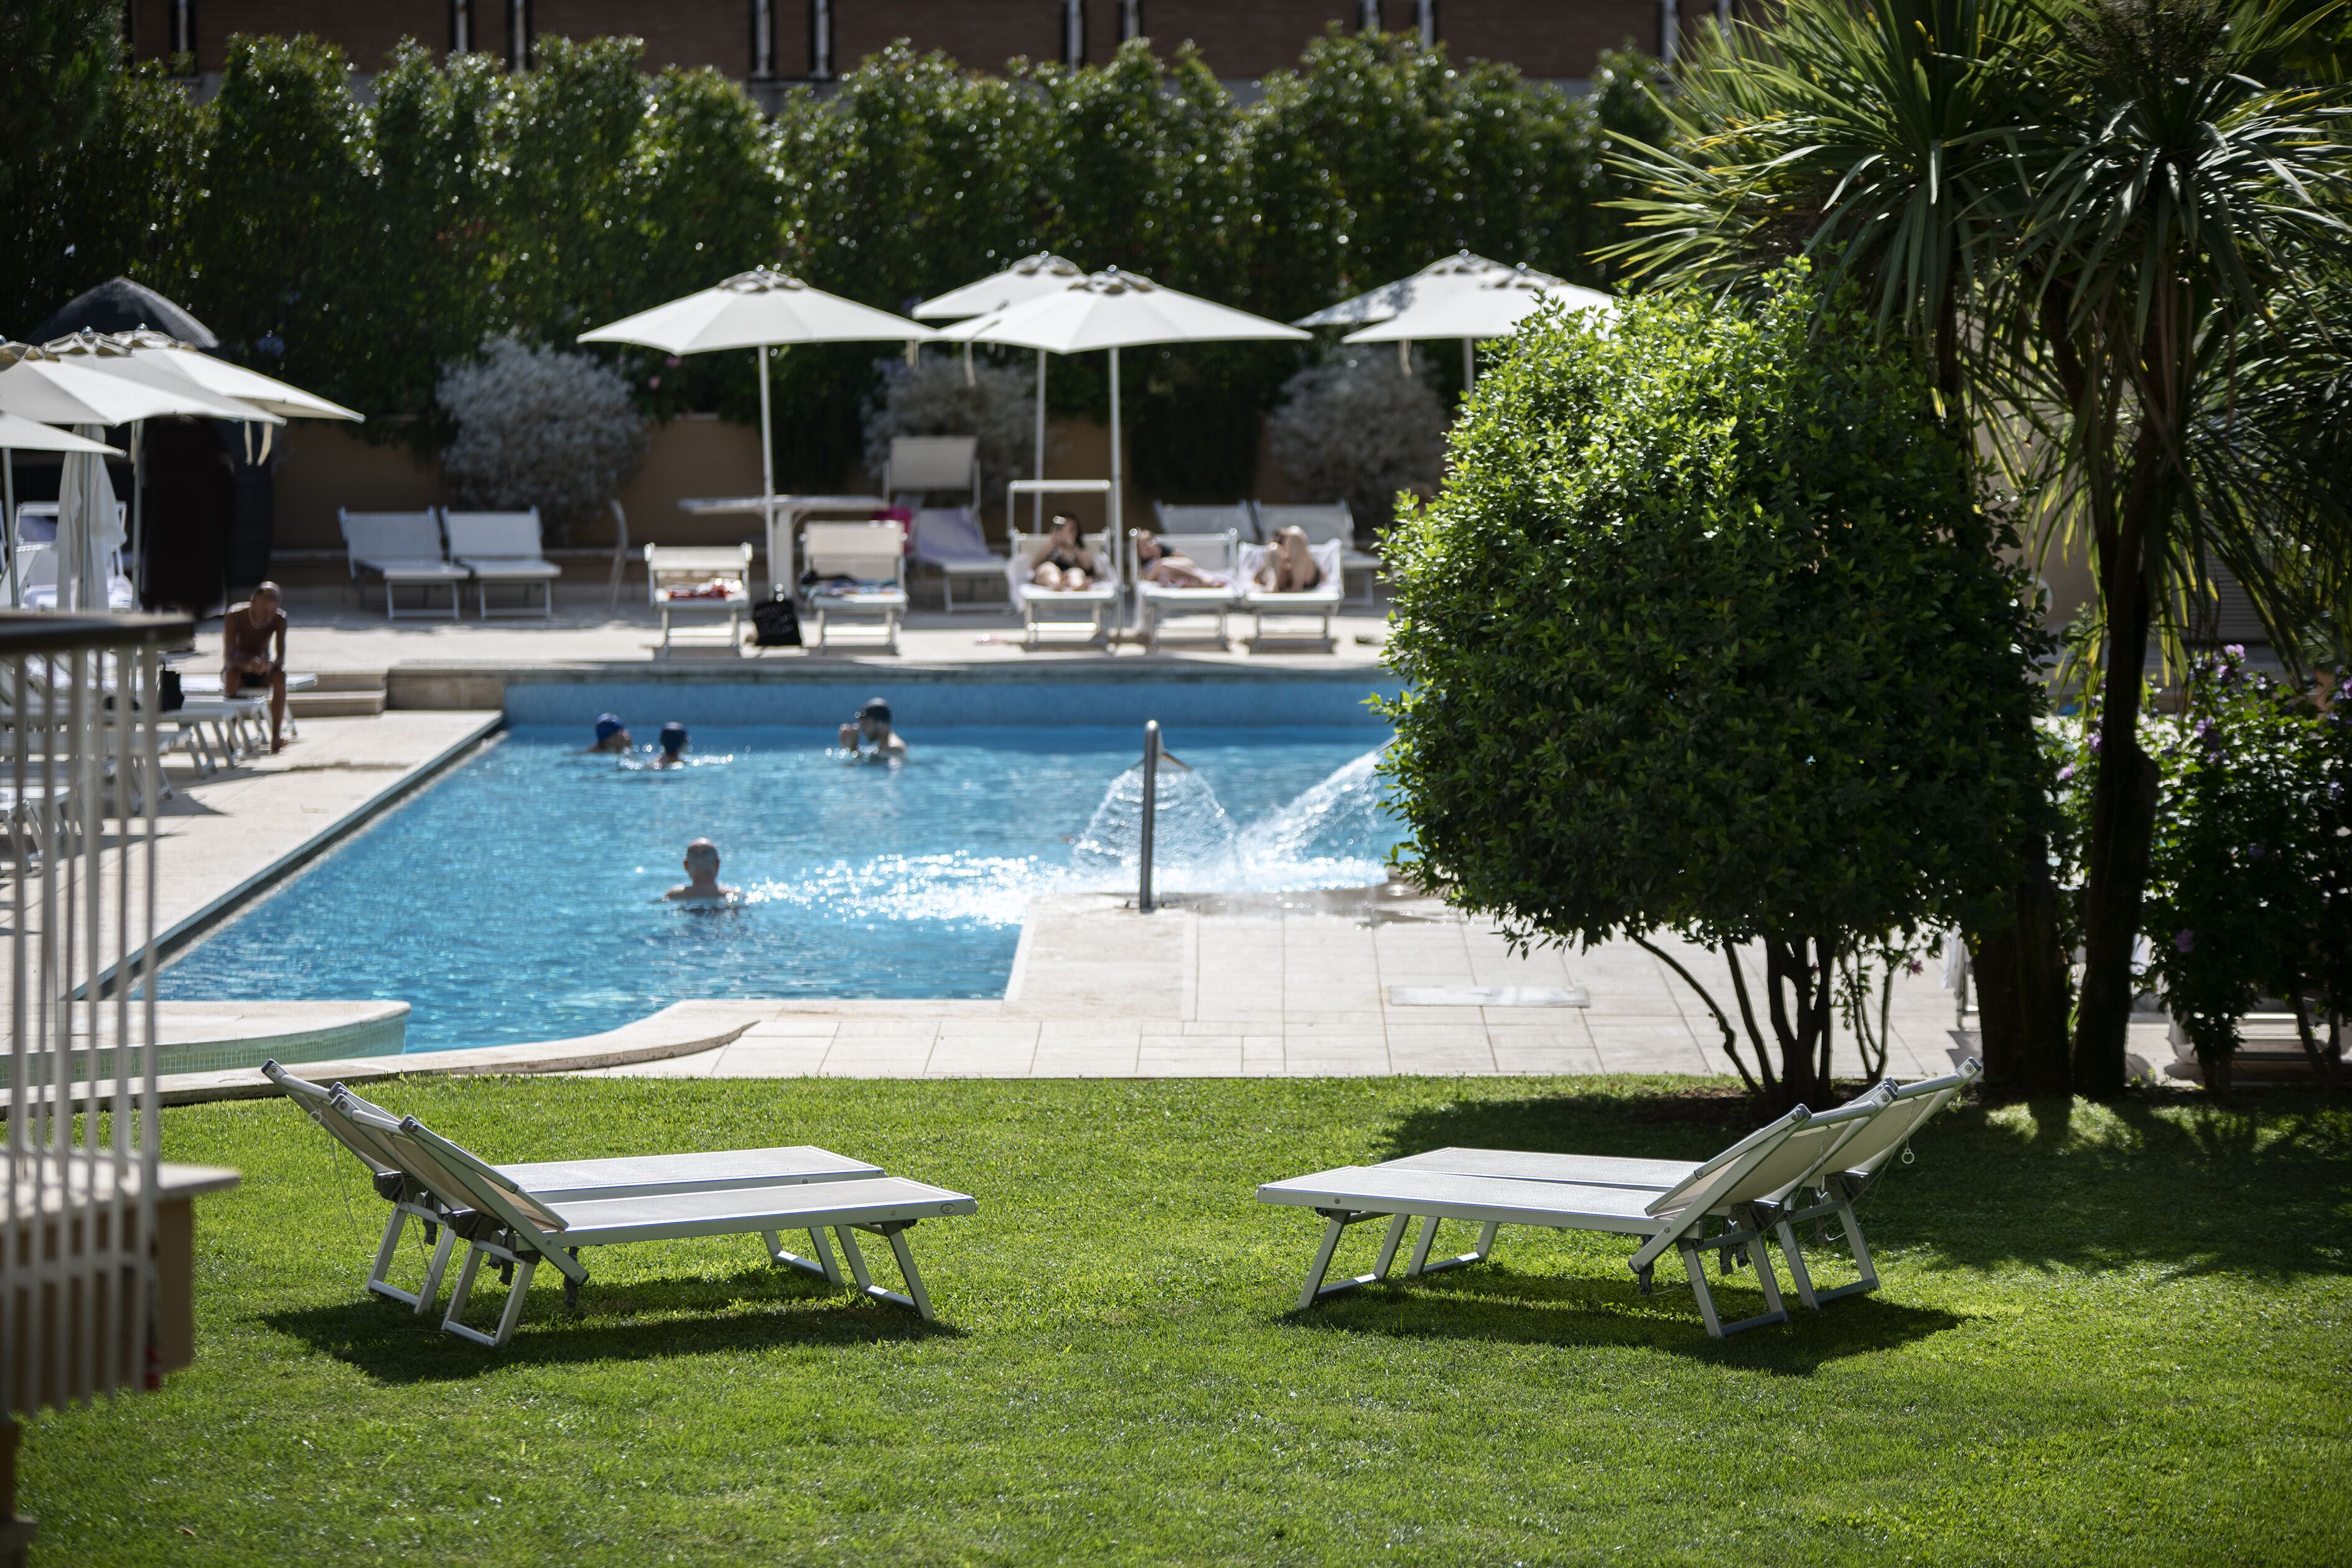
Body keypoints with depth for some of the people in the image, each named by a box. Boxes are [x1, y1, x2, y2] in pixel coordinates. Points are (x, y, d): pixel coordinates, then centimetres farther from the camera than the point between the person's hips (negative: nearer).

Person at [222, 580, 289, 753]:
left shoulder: (279, 620, -15)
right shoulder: (235, 617, -21)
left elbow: (281, 657, -20)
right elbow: (228, 656, -29)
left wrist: (270, 664, -45)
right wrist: (247, 665, -51)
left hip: (262, 673, 2)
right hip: (238, 669, -2)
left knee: (279, 674, -31)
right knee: (231, 674, -36)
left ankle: (276, 735, -28)